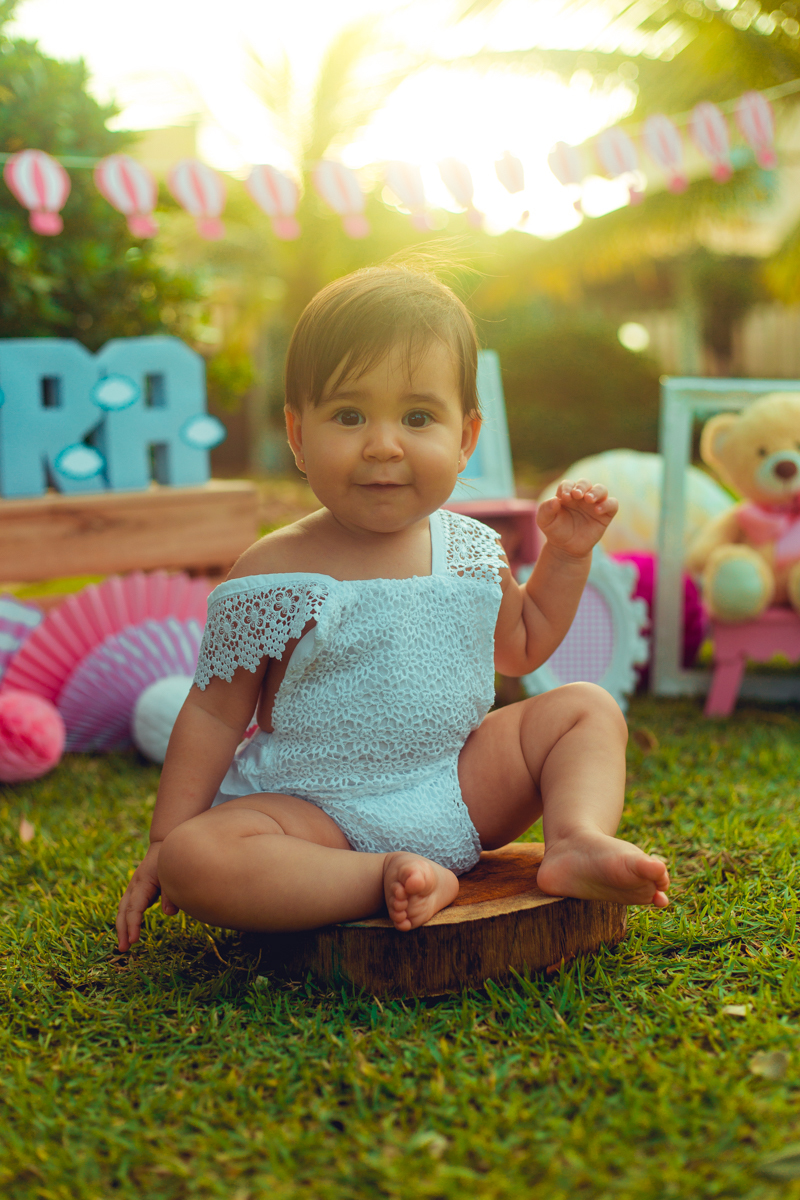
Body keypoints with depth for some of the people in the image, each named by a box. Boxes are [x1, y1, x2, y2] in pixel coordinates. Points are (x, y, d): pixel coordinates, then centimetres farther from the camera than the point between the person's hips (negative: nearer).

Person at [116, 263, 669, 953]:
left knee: (588, 708, -1)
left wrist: (566, 554, 8)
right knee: (194, 860, -31)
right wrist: (164, 842, -6)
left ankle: (578, 843, -22)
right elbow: (214, 715, -5)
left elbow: (521, 647, 21)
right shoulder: (273, 578, -13)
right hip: (317, 812, -4)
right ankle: (385, 879, -29)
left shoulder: (472, 550, 1)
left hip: (460, 792, 5)